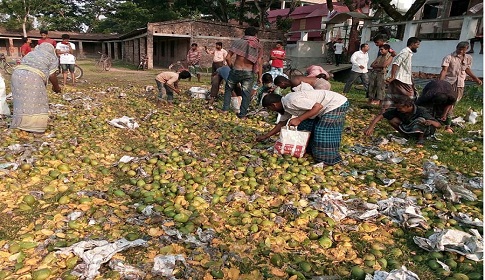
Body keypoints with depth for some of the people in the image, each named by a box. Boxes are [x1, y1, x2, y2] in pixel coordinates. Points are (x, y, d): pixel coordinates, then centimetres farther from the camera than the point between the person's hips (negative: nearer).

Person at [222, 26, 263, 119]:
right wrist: (259, 77, 5)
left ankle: (225, 109, 21)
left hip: (236, 70, 1)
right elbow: (259, 63, -2)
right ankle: (242, 114, 11)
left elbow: (228, 58, -4)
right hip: (248, 72, 0)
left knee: (228, 89, 21)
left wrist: (232, 67, 12)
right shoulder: (259, 46, 3)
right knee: (246, 93, 9)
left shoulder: (238, 42, 1)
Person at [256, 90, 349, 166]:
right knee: (305, 126, 11)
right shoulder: (286, 105, 5)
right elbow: (282, 123, 18)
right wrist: (266, 136, 22)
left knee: (323, 133, -11)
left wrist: (298, 119, -28)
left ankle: (328, 160, 4)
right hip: (327, 106, 10)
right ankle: (309, 150, 24)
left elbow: (318, 106, -29)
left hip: (337, 104, -10)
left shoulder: (292, 101, -27)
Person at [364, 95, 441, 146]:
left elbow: (439, 125, -29)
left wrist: (431, 122, -52)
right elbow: (380, 115, -20)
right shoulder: (396, 110, -20)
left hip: (425, 131, -3)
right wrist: (371, 127, -34)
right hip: (409, 129, 3)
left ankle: (421, 138, -9)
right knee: (392, 120, -20)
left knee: (421, 120, -36)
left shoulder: (421, 111, -29)